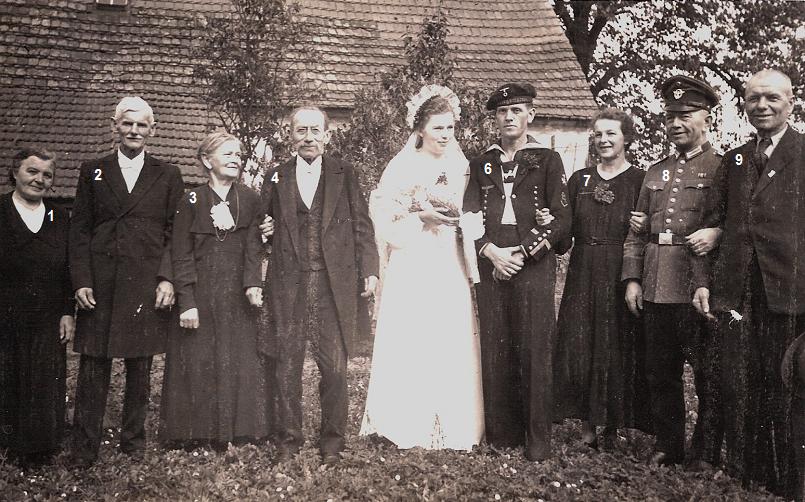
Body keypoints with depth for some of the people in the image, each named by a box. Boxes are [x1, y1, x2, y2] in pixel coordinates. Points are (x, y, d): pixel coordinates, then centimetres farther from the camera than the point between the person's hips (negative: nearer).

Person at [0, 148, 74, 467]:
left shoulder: (60, 218, 7)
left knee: (45, 390, 7)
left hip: (47, 323, 2)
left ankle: (38, 448, 21)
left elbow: (68, 271, 7)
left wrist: (68, 313, 1)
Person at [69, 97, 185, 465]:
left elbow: (174, 233, 5)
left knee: (140, 369, 8)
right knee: (92, 369, 2)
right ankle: (84, 449, 10)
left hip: (147, 285, 0)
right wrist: (81, 281, -3)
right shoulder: (93, 172, 10)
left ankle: (133, 441, 21)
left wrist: (167, 278, -6)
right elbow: (79, 230, 6)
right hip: (100, 286, 0)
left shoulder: (168, 176, 8)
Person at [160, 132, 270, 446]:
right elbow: (181, 256, -4)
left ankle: (236, 430, 16)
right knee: (196, 363, 2)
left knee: (240, 361, 4)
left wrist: (253, 283, -18)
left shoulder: (250, 201, 6)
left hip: (237, 298, 2)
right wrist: (187, 302, -12)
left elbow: (253, 247, -1)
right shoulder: (192, 202, -1)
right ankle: (194, 433, 15)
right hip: (200, 295, -2)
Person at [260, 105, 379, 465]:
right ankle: (288, 438, 17)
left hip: (335, 284, -1)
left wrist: (369, 270, -2)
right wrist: (265, 230, -2)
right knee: (287, 366, 5)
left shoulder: (344, 175, 8)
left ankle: (333, 438, 16)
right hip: (288, 285, 1)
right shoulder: (276, 178, 11)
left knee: (335, 367, 2)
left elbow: (362, 225, 6)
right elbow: (264, 224, 21)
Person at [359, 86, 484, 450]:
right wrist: (422, 217, -12)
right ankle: (408, 427, 6)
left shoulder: (461, 167, 11)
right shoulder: (402, 167, -1)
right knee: (408, 347, -4)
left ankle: (453, 428, 11)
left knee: (453, 345, 2)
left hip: (450, 269, 4)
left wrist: (453, 217, 0)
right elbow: (383, 218, -3)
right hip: (412, 270, -4)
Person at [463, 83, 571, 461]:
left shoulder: (547, 161, 7)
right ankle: (502, 433, 11)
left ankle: (538, 439, 2)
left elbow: (562, 219, 0)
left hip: (533, 264, -3)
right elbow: (469, 217, 9)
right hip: (491, 264, 3)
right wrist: (491, 252, -8)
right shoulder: (481, 164, 16)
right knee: (495, 351, 2)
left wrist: (521, 253, -9)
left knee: (534, 352, -5)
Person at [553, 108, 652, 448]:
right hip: (583, 276, 3)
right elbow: (566, 230, 12)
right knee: (579, 347, 2)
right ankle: (587, 426, 12)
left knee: (618, 349, 0)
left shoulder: (641, 180, 2)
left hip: (622, 276, -3)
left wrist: (644, 229, -18)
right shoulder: (579, 180, 12)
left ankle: (614, 425, 13)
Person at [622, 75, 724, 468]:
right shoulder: (655, 172, 18)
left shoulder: (723, 168, 1)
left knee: (708, 374, 2)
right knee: (660, 373, 11)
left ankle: (706, 453, 13)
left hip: (700, 286, -5)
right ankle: (668, 446, 24)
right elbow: (638, 231, 17)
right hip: (656, 288, 6)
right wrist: (632, 279, 9)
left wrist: (715, 233, -21)